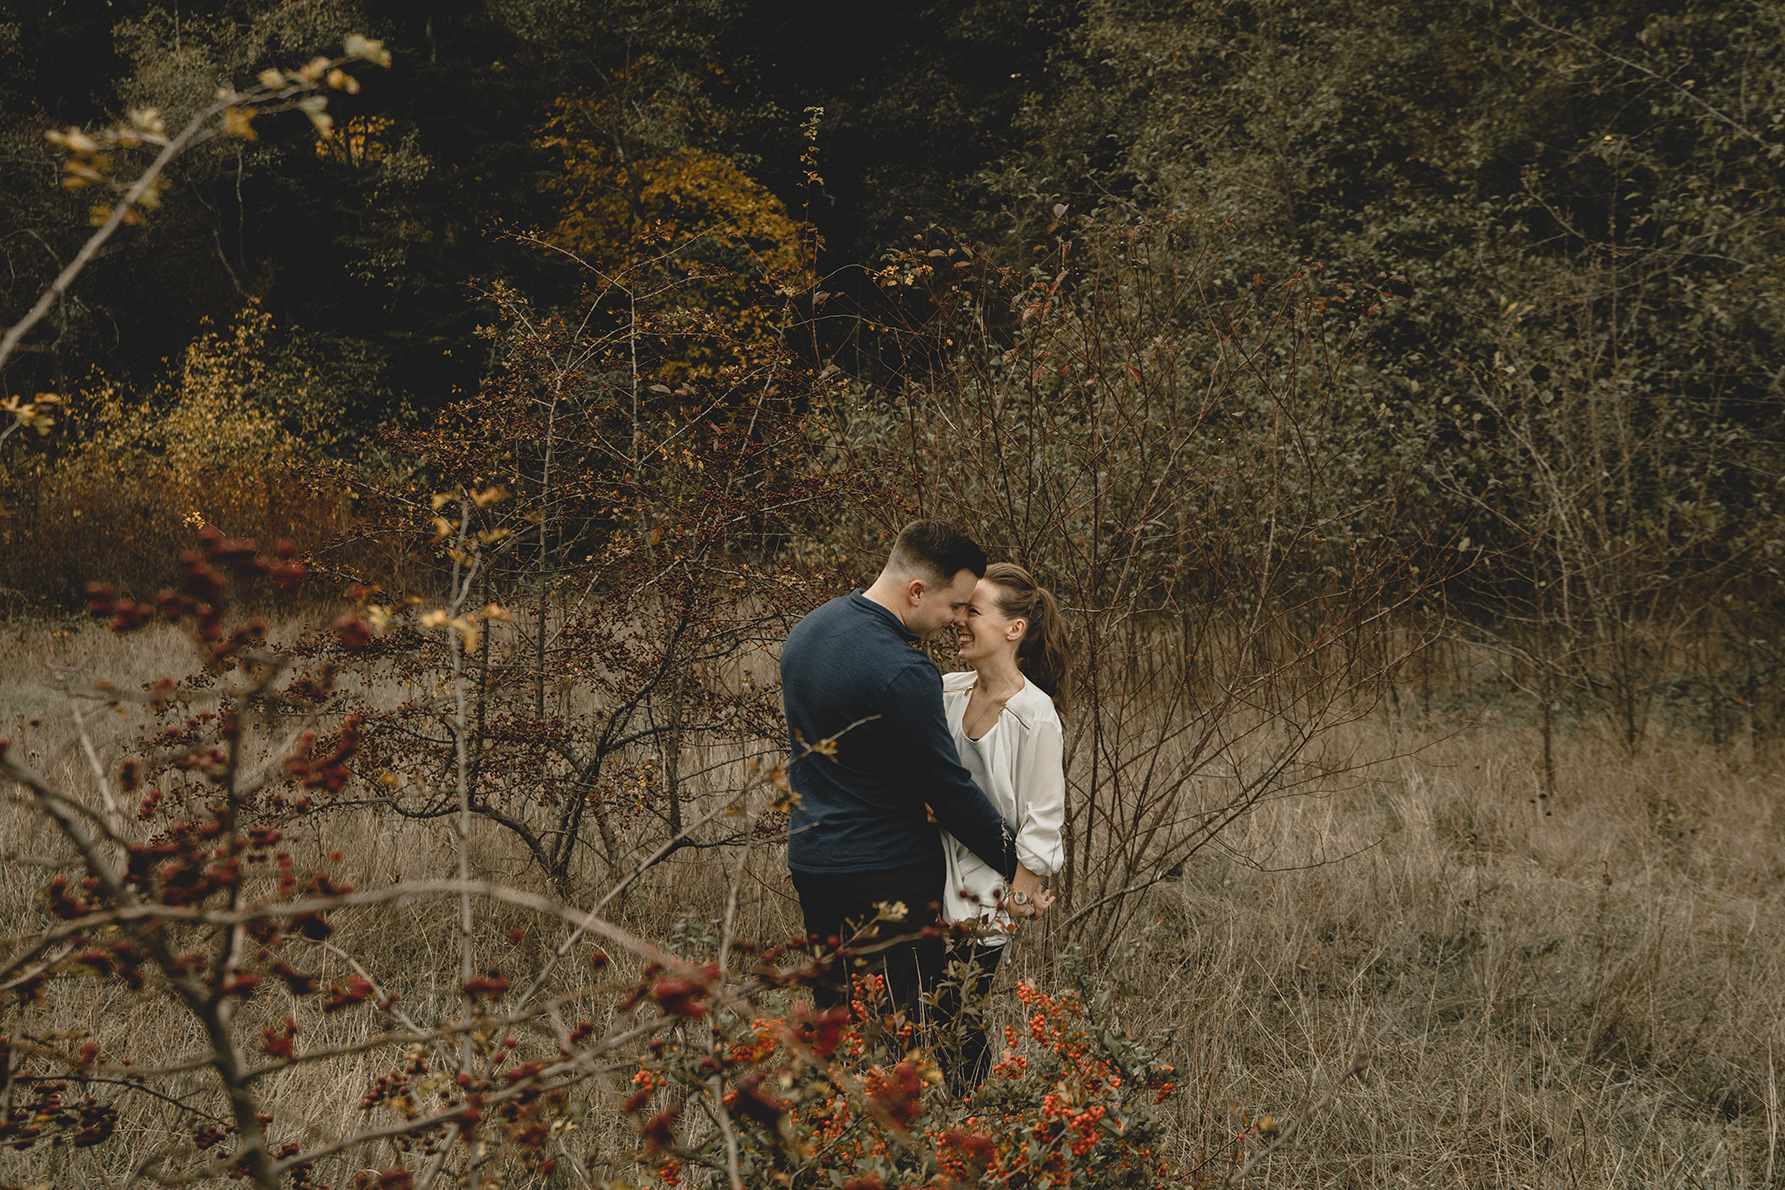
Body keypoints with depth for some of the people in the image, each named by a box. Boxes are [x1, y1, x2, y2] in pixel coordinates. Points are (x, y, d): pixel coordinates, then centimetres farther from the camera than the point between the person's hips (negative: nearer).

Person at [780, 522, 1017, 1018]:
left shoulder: (808, 629, 5)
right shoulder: (903, 673, -23)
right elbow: (949, 789, -17)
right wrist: (1015, 862, -5)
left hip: (808, 860, 9)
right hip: (886, 873, -9)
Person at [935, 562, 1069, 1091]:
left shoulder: (1035, 715, -14)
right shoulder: (946, 692, 3)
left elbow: (1043, 819, -10)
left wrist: (1019, 898, -9)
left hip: (987, 888, -5)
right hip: (934, 874, 6)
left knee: (959, 1018, -2)